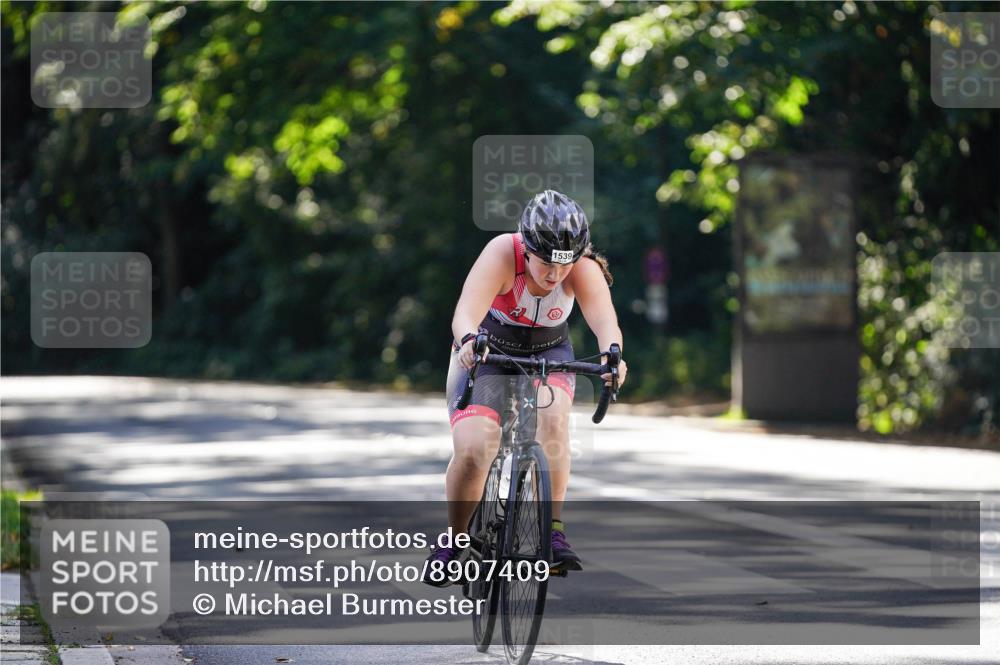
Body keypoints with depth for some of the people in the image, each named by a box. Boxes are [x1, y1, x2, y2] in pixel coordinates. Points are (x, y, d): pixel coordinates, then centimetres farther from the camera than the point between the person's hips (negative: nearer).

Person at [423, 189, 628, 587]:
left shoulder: (582, 268, -24)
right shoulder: (502, 254, -31)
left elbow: (604, 319, -39)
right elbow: (466, 313, -43)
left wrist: (612, 354, -61)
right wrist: (468, 341, -66)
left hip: (549, 353, 2)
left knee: (552, 415, -32)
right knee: (472, 451, -22)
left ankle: (554, 530, -24)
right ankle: (454, 540, 2)